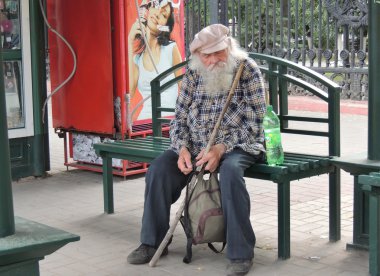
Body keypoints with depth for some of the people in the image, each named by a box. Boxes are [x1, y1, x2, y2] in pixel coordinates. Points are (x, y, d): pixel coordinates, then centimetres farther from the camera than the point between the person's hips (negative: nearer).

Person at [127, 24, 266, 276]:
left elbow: (253, 123, -15)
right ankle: (153, 242, -2)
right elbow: (180, 117, 3)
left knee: (230, 170, -37)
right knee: (159, 168, -17)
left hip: (237, 145, -4)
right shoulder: (193, 73, 1)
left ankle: (241, 253, -27)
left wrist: (221, 149, -27)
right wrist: (183, 148, -17)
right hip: (195, 146, 5)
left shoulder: (248, 70, -12)